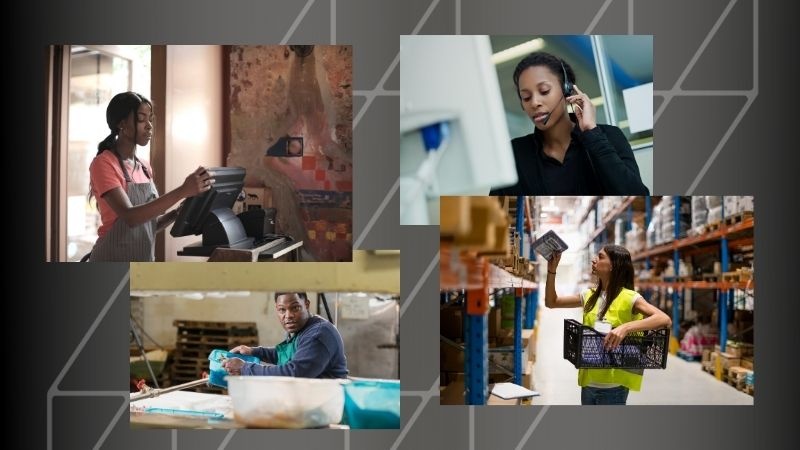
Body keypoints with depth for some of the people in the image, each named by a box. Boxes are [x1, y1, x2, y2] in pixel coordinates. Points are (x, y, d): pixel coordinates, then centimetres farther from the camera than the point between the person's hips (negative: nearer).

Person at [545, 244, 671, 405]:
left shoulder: (629, 297, -11)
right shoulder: (589, 296, 8)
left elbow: (665, 320, -23)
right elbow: (551, 302, 14)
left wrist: (625, 327, -36)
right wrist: (552, 270, 2)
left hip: (612, 385, -6)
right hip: (588, 381, 6)